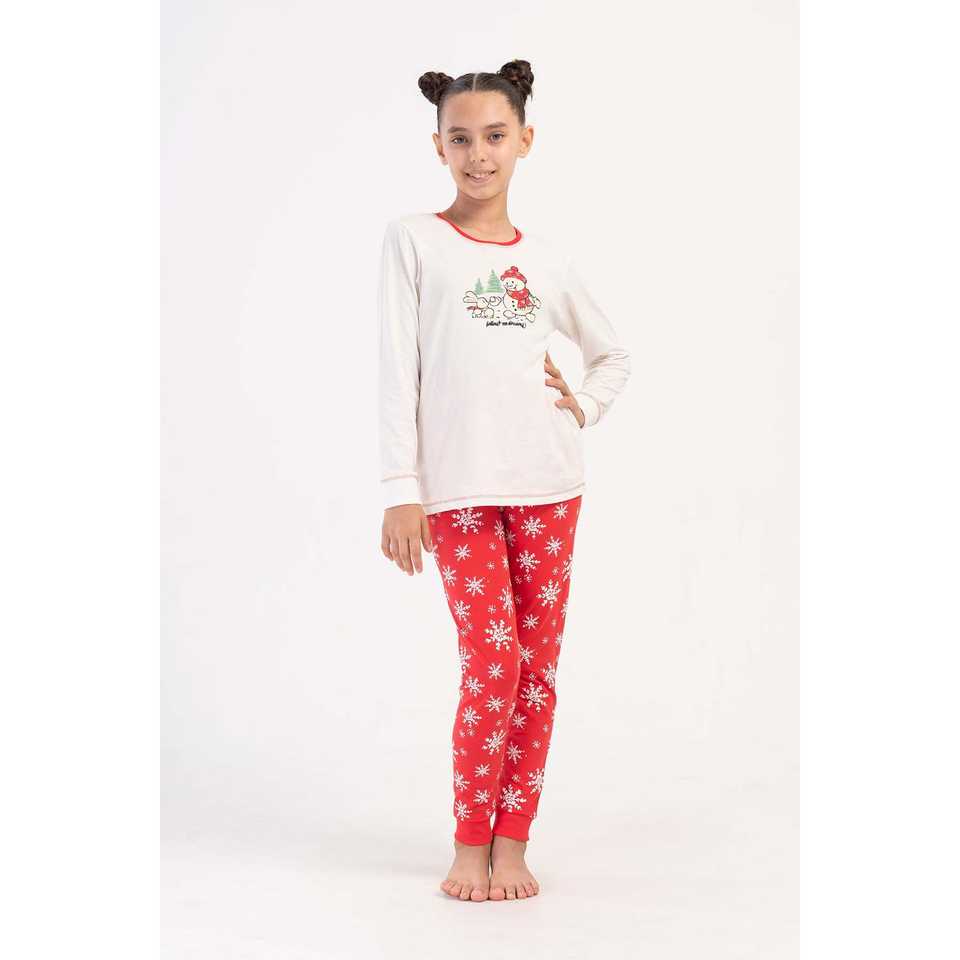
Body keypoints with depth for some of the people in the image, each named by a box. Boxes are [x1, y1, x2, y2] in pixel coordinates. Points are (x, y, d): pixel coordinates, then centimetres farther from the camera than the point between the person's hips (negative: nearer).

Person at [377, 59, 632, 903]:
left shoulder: (549, 259, 12)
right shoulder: (414, 241, 3)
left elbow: (612, 354, 26)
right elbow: (398, 370, -3)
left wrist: (583, 410, 7)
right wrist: (400, 491, -9)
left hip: (547, 484, 3)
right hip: (459, 488, -3)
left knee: (539, 663, 3)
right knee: (492, 663, -7)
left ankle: (512, 842, 15)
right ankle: (469, 843, 11)